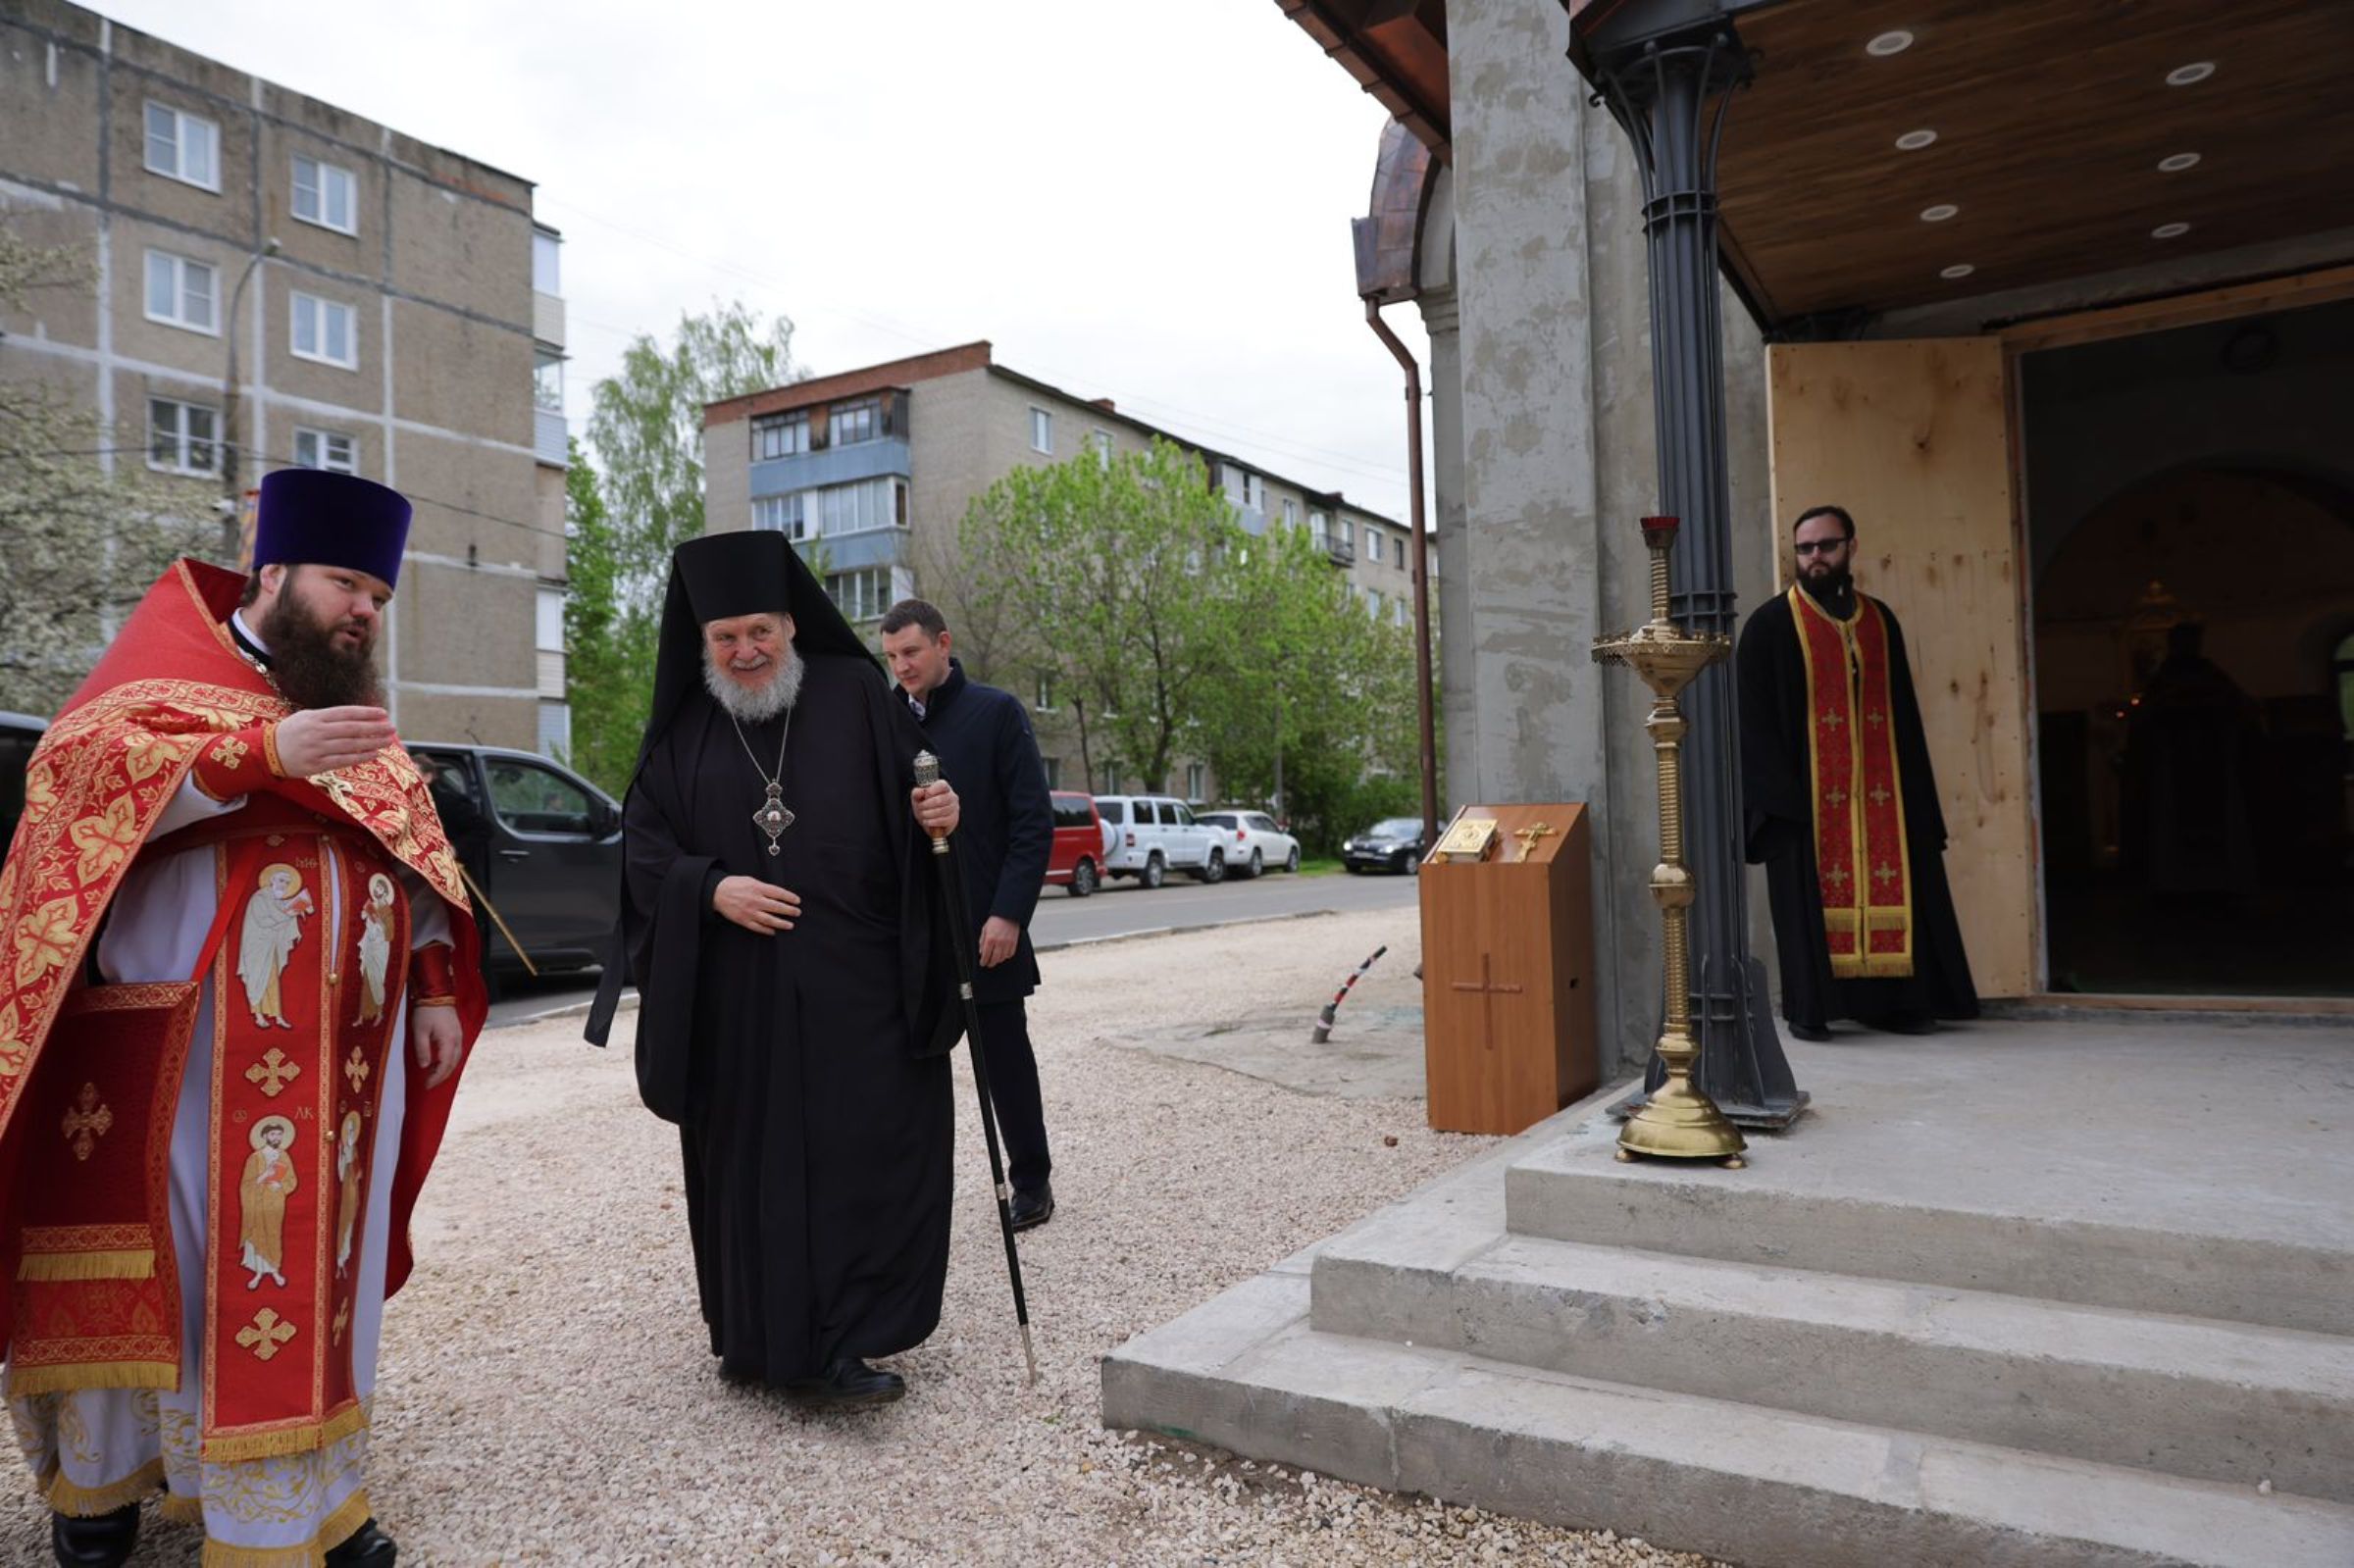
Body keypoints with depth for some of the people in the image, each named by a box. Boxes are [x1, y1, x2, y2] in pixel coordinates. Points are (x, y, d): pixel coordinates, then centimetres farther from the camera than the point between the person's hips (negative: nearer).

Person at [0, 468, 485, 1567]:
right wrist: (262, 753, -30)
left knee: (314, 1259, 10)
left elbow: (417, 865, 19)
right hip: (198, 1054, -5)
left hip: (341, 1057, 6)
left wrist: (434, 989, 11)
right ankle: (98, 1470, 27)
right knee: (175, 1259, 4)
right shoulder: (170, 679, -1)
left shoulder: (360, 725, 18)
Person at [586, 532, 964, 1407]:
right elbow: (644, 848, 7)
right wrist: (713, 888, -11)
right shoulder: (684, 730, 9)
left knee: (864, 1158, -4)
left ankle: (832, 1347, 4)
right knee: (750, 1162, 8)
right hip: (735, 998, 2)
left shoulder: (855, 696, 4)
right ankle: (758, 1336, 25)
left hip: (855, 987, -1)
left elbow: (913, 791, 8)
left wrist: (938, 813, -15)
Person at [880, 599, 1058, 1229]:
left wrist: (1009, 913, -14)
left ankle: (1031, 1182, 25)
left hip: (986, 927, -3)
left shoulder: (996, 712, -3)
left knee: (1006, 1059, 9)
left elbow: (1034, 823, -7)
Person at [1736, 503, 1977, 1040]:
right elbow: (1754, 715, -6)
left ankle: (1893, 1001, 13)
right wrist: (1777, 792, -15)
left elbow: (1904, 712, 14)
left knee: (1891, 891, 4)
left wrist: (1914, 788, 6)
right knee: (1815, 897, -3)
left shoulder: (1880, 621, 13)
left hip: (1880, 792, 4)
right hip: (1808, 792, -4)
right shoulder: (1770, 625, -1)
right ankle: (1809, 1010, 5)